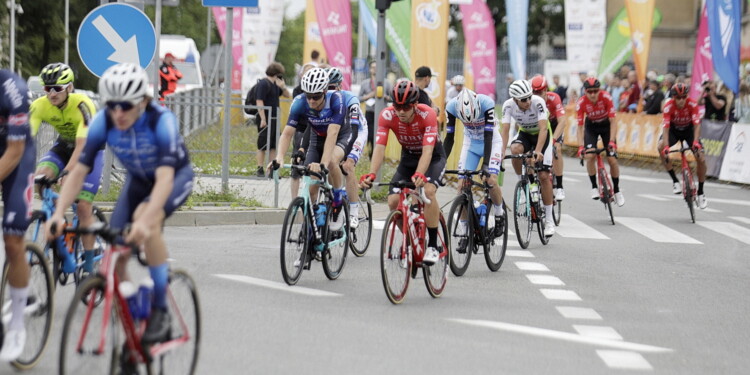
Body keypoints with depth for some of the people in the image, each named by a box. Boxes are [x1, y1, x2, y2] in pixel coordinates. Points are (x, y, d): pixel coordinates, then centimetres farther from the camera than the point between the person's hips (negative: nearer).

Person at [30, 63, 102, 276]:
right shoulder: (40, 106, -22)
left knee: (84, 206, -14)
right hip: (64, 145, 4)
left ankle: (88, 263, 1)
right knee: (41, 176, -26)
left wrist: (68, 172, -55)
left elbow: (82, 145, -40)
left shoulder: (82, 104, -33)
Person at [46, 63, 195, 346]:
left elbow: (165, 178, -44)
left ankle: (160, 310, -25)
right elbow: (79, 171, -22)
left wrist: (144, 221, -59)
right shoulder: (103, 122, -23)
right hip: (138, 179, 5)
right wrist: (58, 214, -37)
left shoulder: (161, 120, -35)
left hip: (176, 176, -4)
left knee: (147, 218, -35)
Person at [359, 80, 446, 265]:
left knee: (429, 191, -32)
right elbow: (379, 147, -29)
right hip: (408, 157, 4)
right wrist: (371, 175, -45)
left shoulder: (427, 115, -32)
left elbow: (427, 150, -40)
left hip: (433, 156, -4)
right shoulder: (387, 116, -23)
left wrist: (419, 175, -57)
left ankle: (432, 246, -23)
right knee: (393, 201, -14)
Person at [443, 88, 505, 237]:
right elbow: (449, 138, -19)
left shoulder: (486, 103, -33)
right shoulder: (452, 106, -25)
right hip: (470, 143, 3)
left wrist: (485, 166, -39)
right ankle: (464, 229, -1)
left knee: (491, 180, -20)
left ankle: (499, 215, 7)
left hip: (492, 141, -3)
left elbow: (488, 136, -33)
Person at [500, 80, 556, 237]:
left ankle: (549, 219, -3)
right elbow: (505, 130, -26)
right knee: (515, 149, -35)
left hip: (542, 135, -2)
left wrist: (538, 150, -50)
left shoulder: (538, 102, -32)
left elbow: (543, 128, -37)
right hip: (524, 134, 2)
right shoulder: (508, 105, -24)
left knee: (544, 175, -12)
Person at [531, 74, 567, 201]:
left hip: (555, 125, -2)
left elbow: (561, 122, -39)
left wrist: (554, 139, -51)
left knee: (557, 149, -24)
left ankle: (559, 187, -19)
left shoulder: (554, 98, -33)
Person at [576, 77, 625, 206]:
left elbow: (613, 121, -27)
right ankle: (594, 186, -6)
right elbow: (580, 126, -22)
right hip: (591, 127, 0)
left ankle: (617, 190, 12)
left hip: (606, 126, 0)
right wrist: (580, 146, -34)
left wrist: (612, 141, -37)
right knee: (590, 156, -23)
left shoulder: (606, 97, -29)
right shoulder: (581, 103, -27)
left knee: (612, 160, -8)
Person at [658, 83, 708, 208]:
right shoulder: (669, 106, -29)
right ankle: (675, 181, -19)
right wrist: (666, 147, -46)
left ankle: (700, 193, 4)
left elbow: (697, 124, -33)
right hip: (674, 129, 0)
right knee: (661, 147, -31)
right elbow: (665, 127, -33)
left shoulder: (692, 104, -28)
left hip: (688, 129, 0)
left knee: (701, 159, -15)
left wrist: (696, 142, -49)